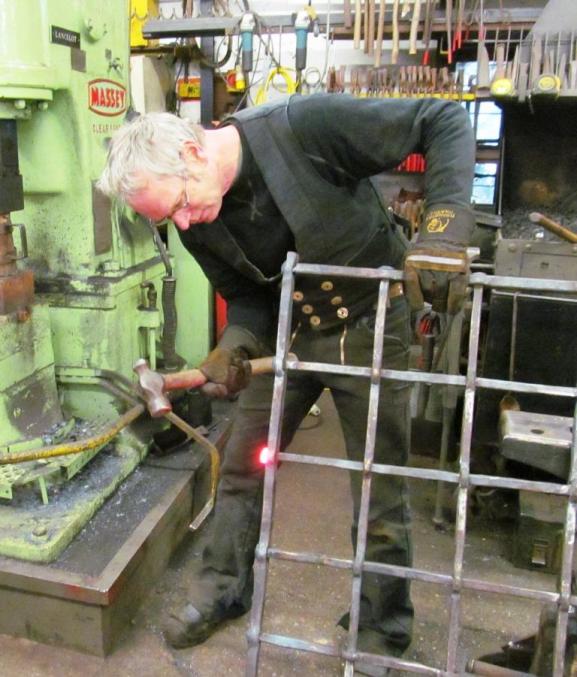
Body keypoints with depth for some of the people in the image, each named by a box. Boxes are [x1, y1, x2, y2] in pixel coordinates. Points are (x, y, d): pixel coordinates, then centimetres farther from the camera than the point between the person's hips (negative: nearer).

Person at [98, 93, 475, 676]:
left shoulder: (305, 126, -28)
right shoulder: (197, 226, -10)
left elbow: (444, 121, -22)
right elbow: (246, 297, 2)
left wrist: (443, 226, -36)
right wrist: (235, 346, -20)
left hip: (368, 327, -4)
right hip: (289, 328, 5)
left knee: (380, 493, 5)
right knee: (241, 467, 12)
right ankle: (223, 590, 38)